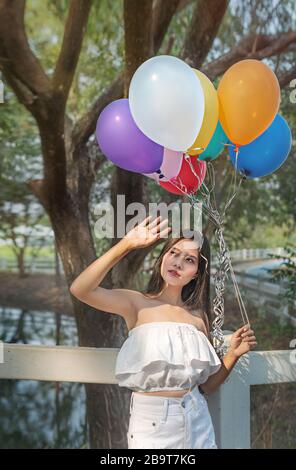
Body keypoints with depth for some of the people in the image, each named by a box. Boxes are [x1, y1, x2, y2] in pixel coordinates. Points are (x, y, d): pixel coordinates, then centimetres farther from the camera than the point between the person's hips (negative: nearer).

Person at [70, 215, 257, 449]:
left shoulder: (199, 316, 3)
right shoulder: (138, 304, -6)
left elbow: (206, 385, 7)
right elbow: (79, 289, -22)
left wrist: (233, 354, -8)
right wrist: (126, 244, -23)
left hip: (197, 422, 3)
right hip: (151, 422, -3)